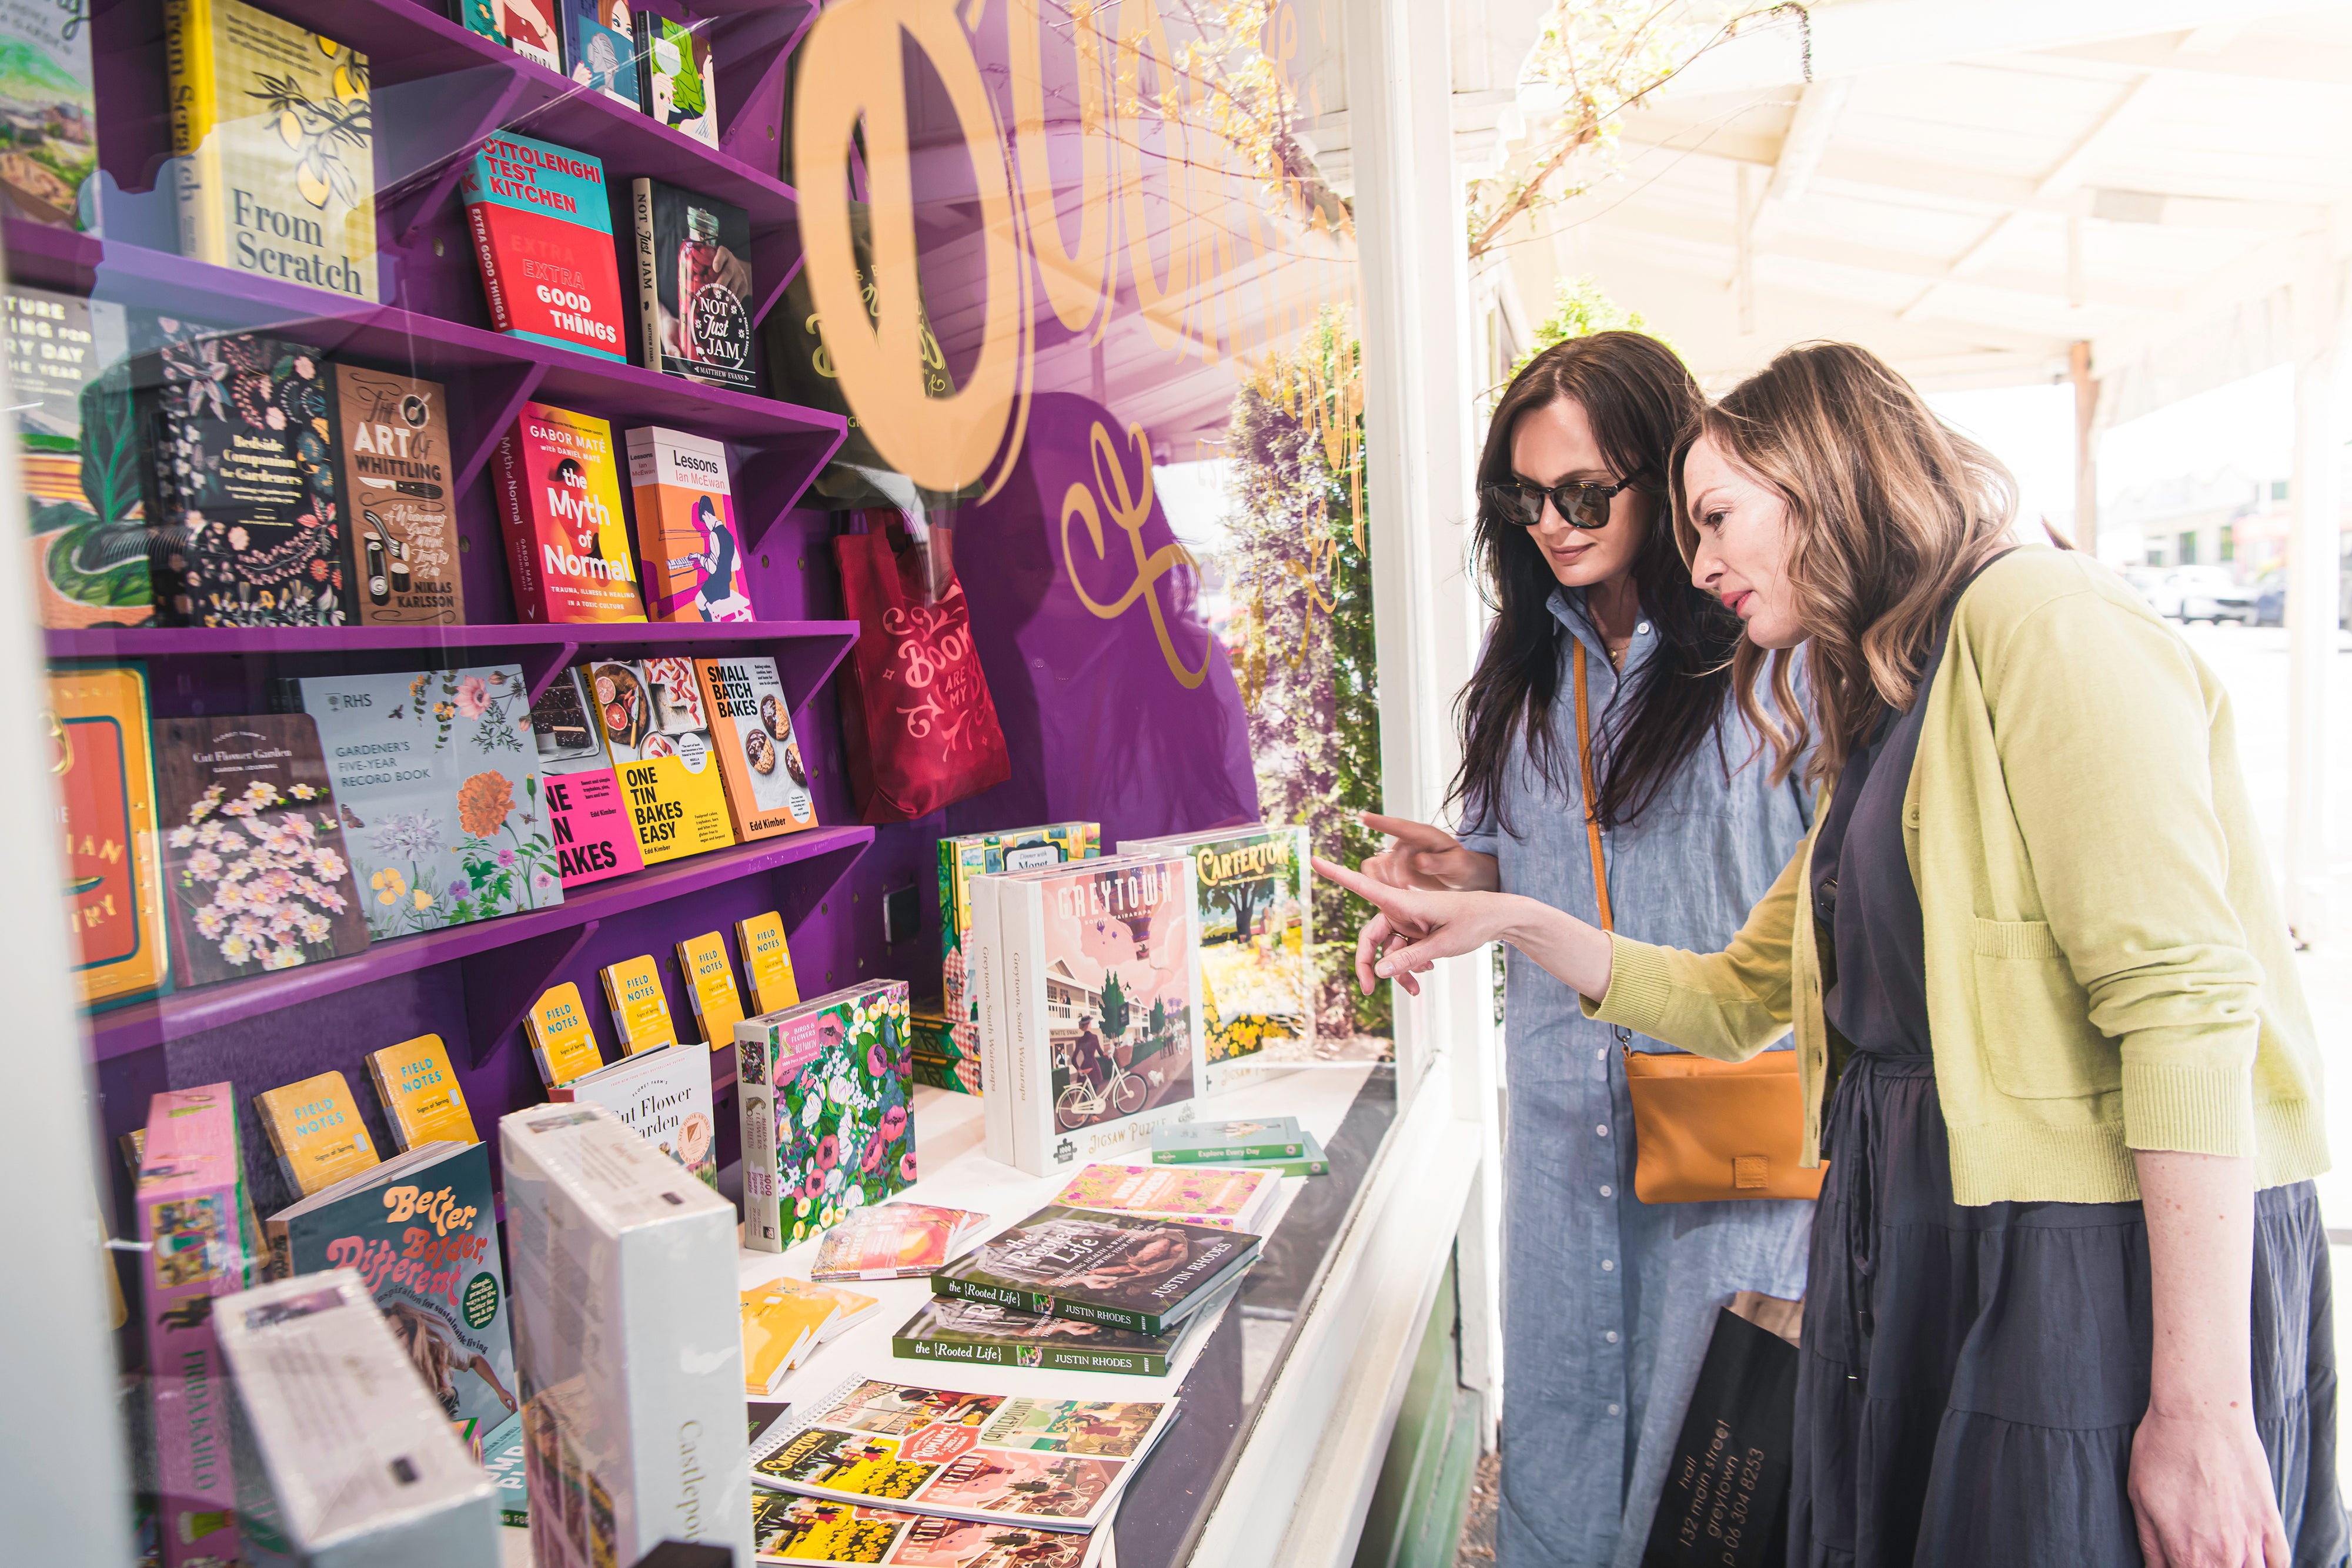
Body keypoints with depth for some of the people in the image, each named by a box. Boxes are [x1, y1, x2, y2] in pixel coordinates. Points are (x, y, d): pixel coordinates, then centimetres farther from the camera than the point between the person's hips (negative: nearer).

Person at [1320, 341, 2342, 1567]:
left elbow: (2186, 997, -19)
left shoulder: (2036, 615, -11)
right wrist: (1510, 922, 10)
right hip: (1910, 1239, 8)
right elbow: (1735, 1000, 18)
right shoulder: (1878, 727, 16)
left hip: (2106, 1260, -8)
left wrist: (2201, 1409, -22)